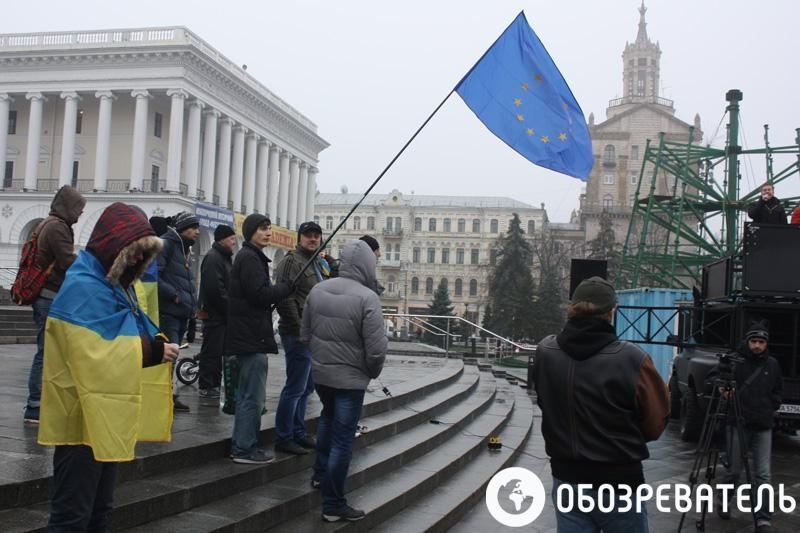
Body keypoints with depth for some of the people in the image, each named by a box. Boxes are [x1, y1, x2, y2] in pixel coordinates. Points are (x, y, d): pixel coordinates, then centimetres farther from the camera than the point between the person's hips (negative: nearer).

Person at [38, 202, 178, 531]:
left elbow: (125, 338, 16)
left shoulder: (115, 284, 13)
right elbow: (96, 354, -25)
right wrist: (154, 350, -21)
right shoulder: (83, 286, -18)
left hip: (105, 416, 10)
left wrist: (158, 344, -4)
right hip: (83, 418, -10)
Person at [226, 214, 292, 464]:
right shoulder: (250, 258, -13)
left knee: (246, 394, 17)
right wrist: (286, 287, -7)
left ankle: (241, 446, 24)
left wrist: (276, 290, 4)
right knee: (253, 396, -5)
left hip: (247, 336, 11)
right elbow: (261, 294, -20)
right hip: (252, 337, -11)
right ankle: (246, 449, 1)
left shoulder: (250, 257, 20)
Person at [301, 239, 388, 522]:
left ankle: (320, 474, 43)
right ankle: (333, 504, 14)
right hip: (350, 379, -6)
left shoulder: (317, 290, -2)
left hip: (319, 373, 6)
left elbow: (305, 334, 7)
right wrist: (373, 372, -1)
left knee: (328, 417, 32)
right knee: (342, 440, 4)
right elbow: (376, 349, -20)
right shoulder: (367, 298, -20)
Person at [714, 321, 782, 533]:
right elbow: (712, 377, 2)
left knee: (763, 474, -2)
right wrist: (720, 387, -16)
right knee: (734, 470, 6)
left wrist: (771, 408, 9)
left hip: (763, 427, 3)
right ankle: (724, 502, 31)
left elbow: (778, 390, 20)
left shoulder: (772, 364, 7)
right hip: (737, 424, -3)